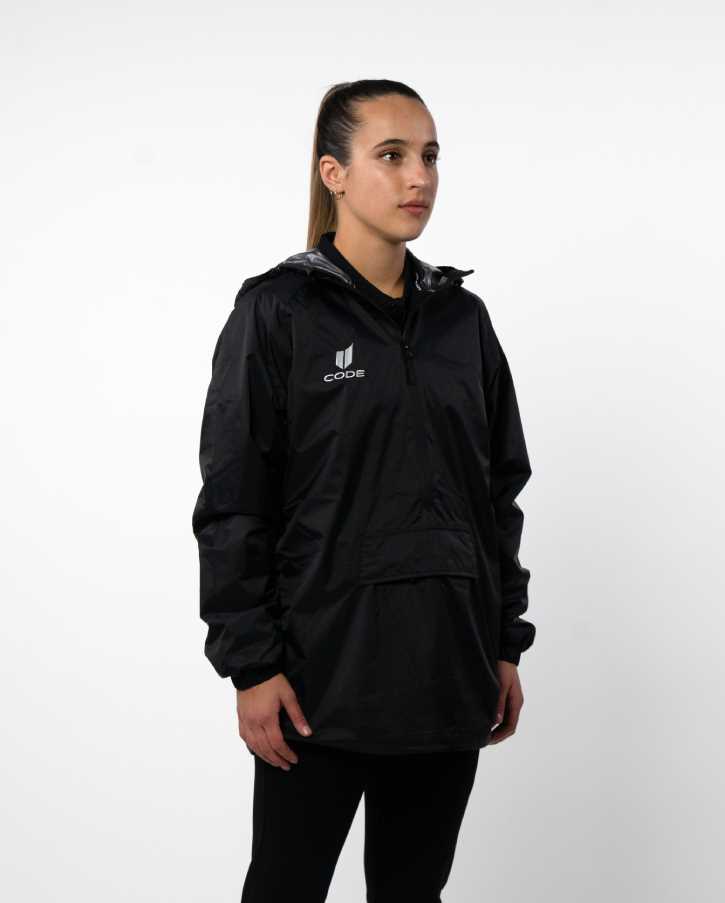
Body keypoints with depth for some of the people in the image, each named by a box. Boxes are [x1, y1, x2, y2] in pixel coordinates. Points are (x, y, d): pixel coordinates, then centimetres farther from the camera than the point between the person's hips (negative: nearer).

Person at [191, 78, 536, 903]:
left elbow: (499, 491, 12)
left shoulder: (461, 316, 9)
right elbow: (232, 506, -7)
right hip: (322, 676, -4)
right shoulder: (277, 311, -5)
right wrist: (250, 665, -11)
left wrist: (507, 646, 10)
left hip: (446, 674, 5)